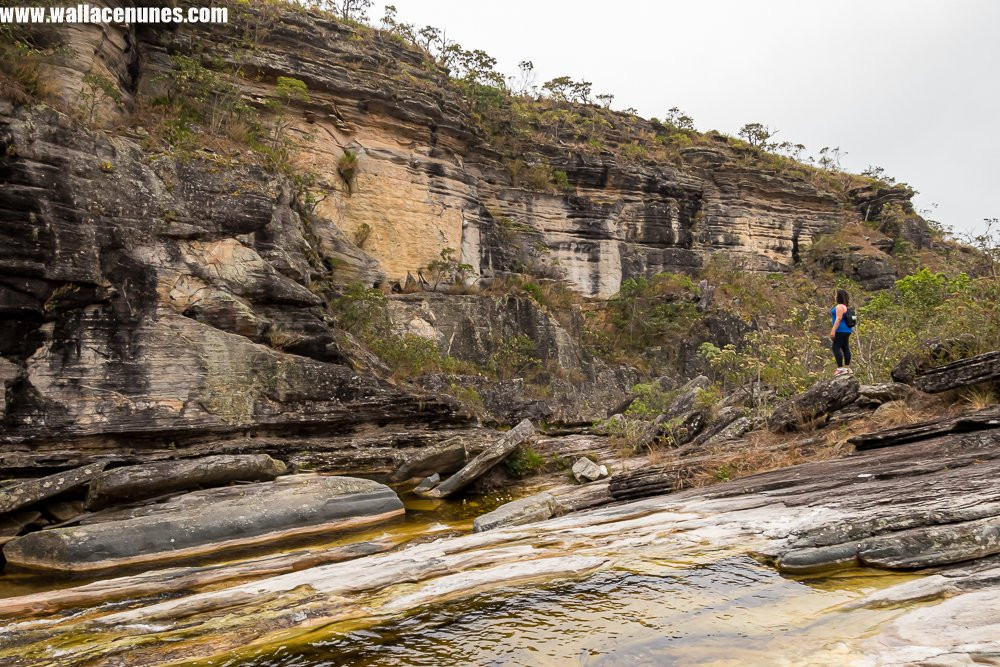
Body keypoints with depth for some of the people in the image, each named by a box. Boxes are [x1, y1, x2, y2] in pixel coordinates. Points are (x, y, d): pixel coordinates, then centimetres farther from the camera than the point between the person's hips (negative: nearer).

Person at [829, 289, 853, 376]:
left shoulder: (839, 306, -14)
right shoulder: (845, 307, 17)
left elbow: (838, 318, -21)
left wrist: (833, 330, -23)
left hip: (841, 330, -10)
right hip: (846, 330, 10)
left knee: (836, 348, -11)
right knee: (845, 348, 9)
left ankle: (840, 368, -17)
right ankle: (847, 368, 10)